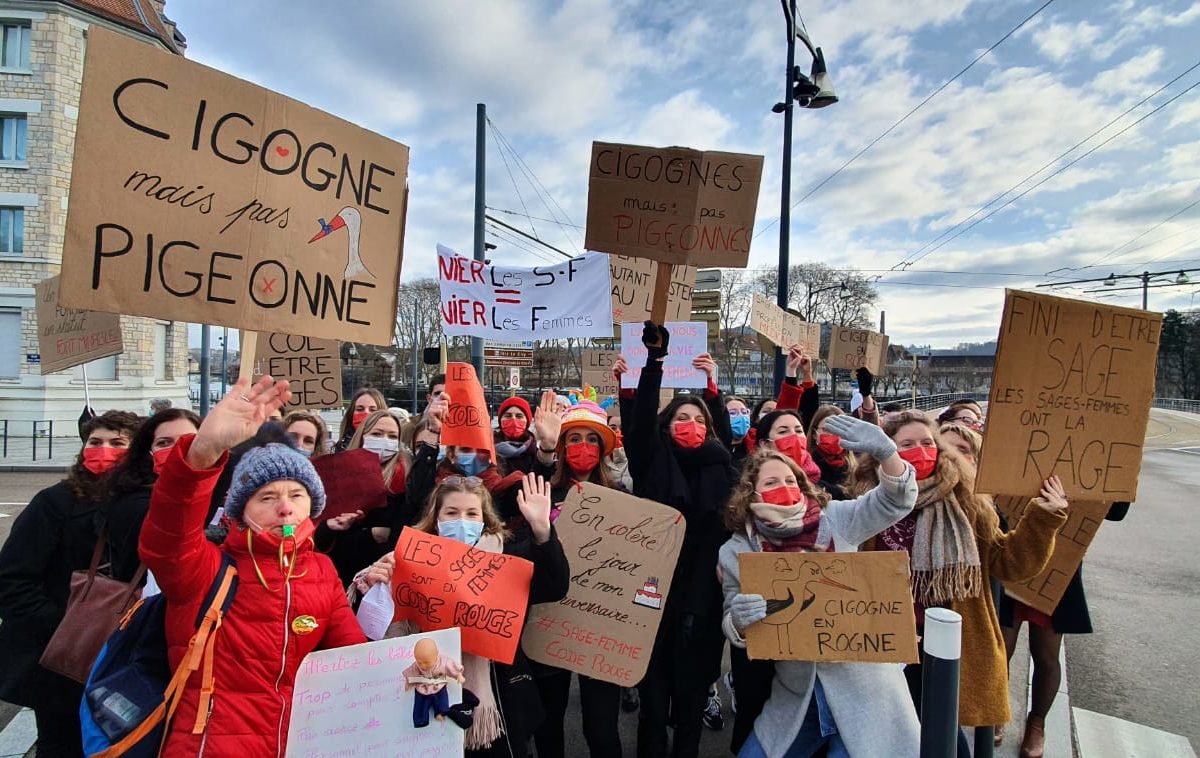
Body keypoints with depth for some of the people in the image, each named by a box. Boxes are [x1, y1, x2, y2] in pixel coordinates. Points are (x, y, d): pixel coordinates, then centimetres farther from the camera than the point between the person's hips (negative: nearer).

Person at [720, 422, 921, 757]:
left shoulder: (835, 520, -5)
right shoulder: (736, 552, -3)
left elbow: (895, 502, -13)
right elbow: (733, 628, 2)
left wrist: (885, 452, -31)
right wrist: (739, 620, -23)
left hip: (862, 684, -2)